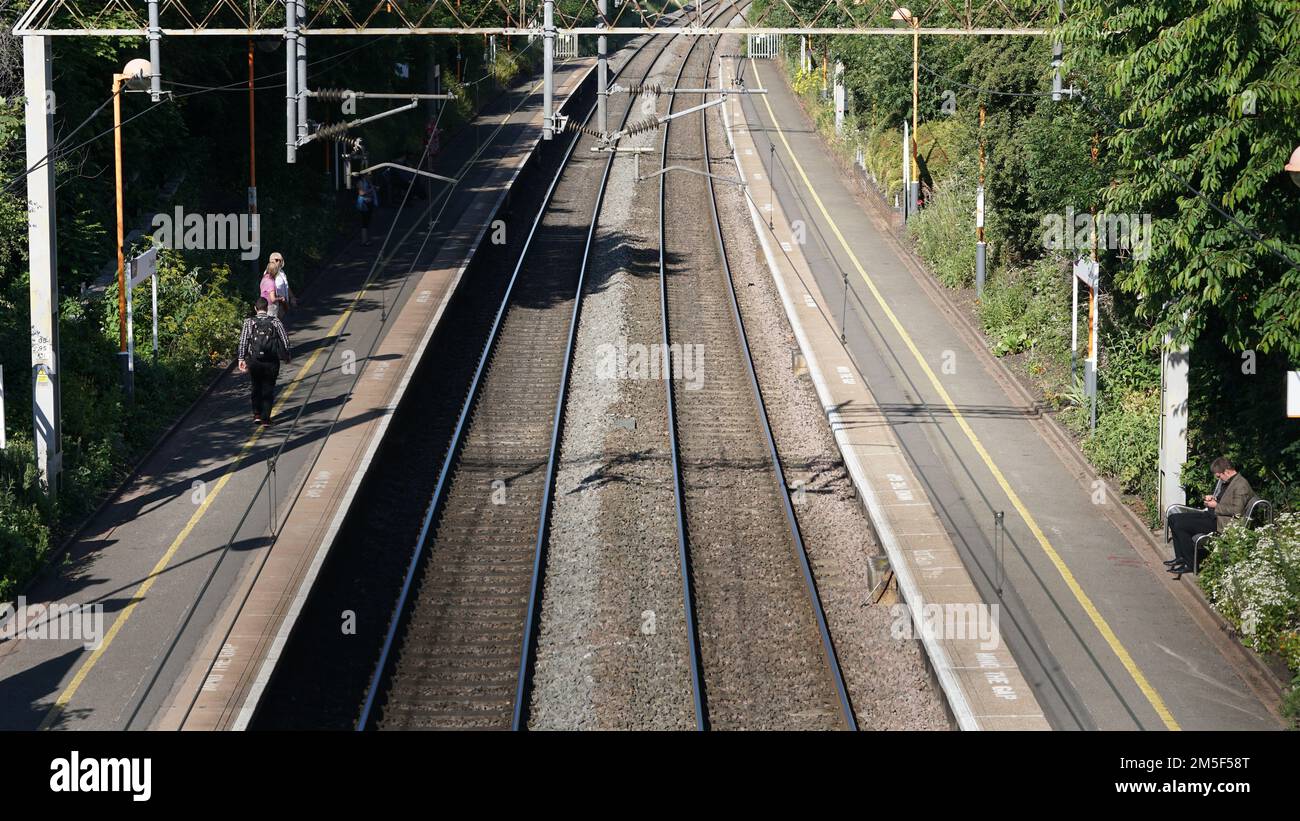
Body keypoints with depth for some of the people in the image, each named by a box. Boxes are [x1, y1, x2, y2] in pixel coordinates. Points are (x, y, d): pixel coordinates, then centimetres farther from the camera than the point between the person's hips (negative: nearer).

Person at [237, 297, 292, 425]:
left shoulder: (249, 322, -2)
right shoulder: (275, 322, -2)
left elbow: (243, 341, -9)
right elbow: (285, 340, -2)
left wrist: (241, 359, -7)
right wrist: (287, 355, 13)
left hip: (254, 361, 0)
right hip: (272, 361, 0)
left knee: (256, 387, 20)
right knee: (268, 389, 10)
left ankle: (257, 414, 14)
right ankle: (265, 418, 6)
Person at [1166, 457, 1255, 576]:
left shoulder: (1241, 485, -15)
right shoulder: (1224, 481, 15)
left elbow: (1237, 511, -22)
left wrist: (1216, 506, -14)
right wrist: (1211, 498, 8)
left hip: (1221, 522, -11)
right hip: (1211, 514, 11)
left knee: (1180, 526, -21)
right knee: (1173, 518, 7)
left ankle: (1190, 564, -12)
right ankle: (1180, 557, 8)